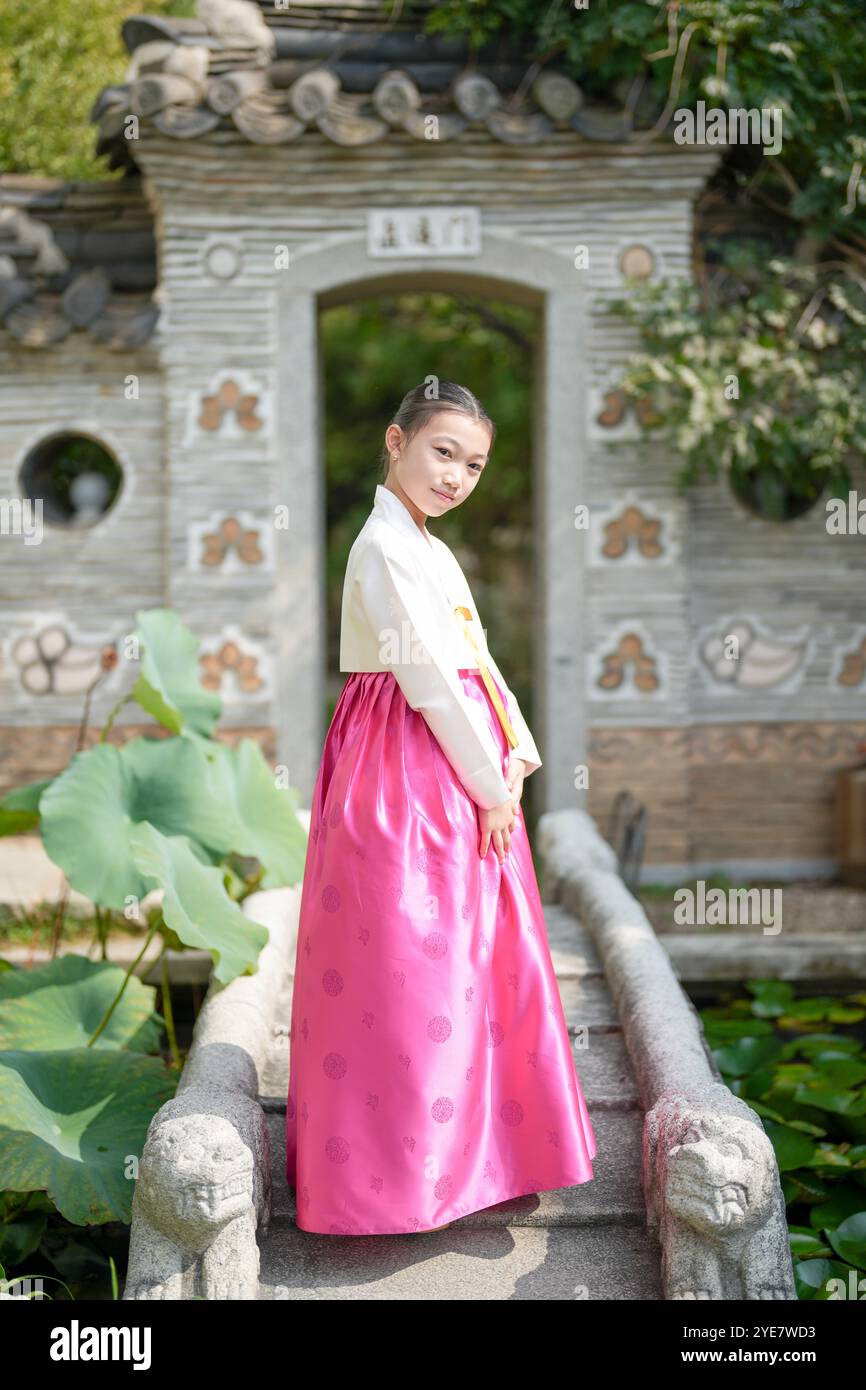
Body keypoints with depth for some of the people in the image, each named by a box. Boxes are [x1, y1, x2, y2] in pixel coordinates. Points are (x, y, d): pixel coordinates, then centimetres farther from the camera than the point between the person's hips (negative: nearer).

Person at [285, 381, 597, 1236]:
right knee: (411, 970, -4)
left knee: (466, 963, 15)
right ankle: (401, 1173, 5)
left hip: (461, 777, 10)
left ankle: (466, 1148, 27)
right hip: (410, 778, -10)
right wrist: (489, 786, -15)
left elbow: (475, 661, 16)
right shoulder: (387, 545, -14)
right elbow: (426, 678, -19)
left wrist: (517, 753, 1)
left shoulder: (431, 552, 18)